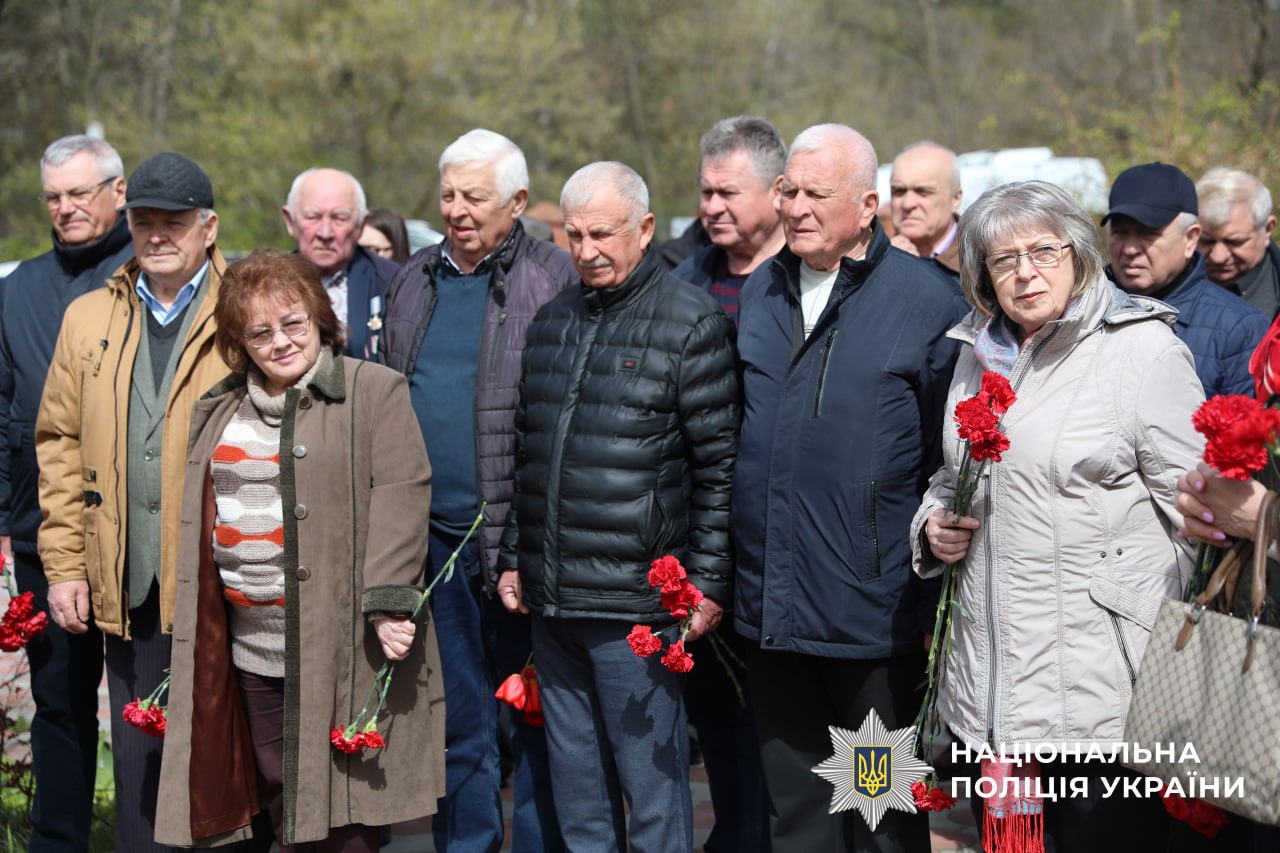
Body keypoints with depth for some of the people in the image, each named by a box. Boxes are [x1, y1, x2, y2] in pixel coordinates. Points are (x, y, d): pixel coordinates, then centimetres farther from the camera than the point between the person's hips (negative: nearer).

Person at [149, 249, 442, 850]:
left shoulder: (374, 390, -3)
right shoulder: (219, 411, 16)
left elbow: (401, 496, -10)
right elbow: (202, 517, 22)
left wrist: (388, 602, -18)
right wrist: (193, 629, 20)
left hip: (339, 642, -6)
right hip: (252, 648, 6)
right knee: (279, 799, 12)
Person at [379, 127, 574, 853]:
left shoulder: (556, 281, -5)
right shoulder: (416, 282, 13)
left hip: (519, 538, -5)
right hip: (433, 538, 5)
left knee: (536, 723, 2)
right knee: (457, 722, 14)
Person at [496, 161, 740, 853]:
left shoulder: (691, 323, -6)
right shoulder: (551, 321, 14)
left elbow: (720, 465, -8)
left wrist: (710, 582, -11)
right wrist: (513, 558, 17)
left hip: (635, 603, -6)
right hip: (550, 601, 6)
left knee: (652, 783, 0)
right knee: (576, 787, 14)